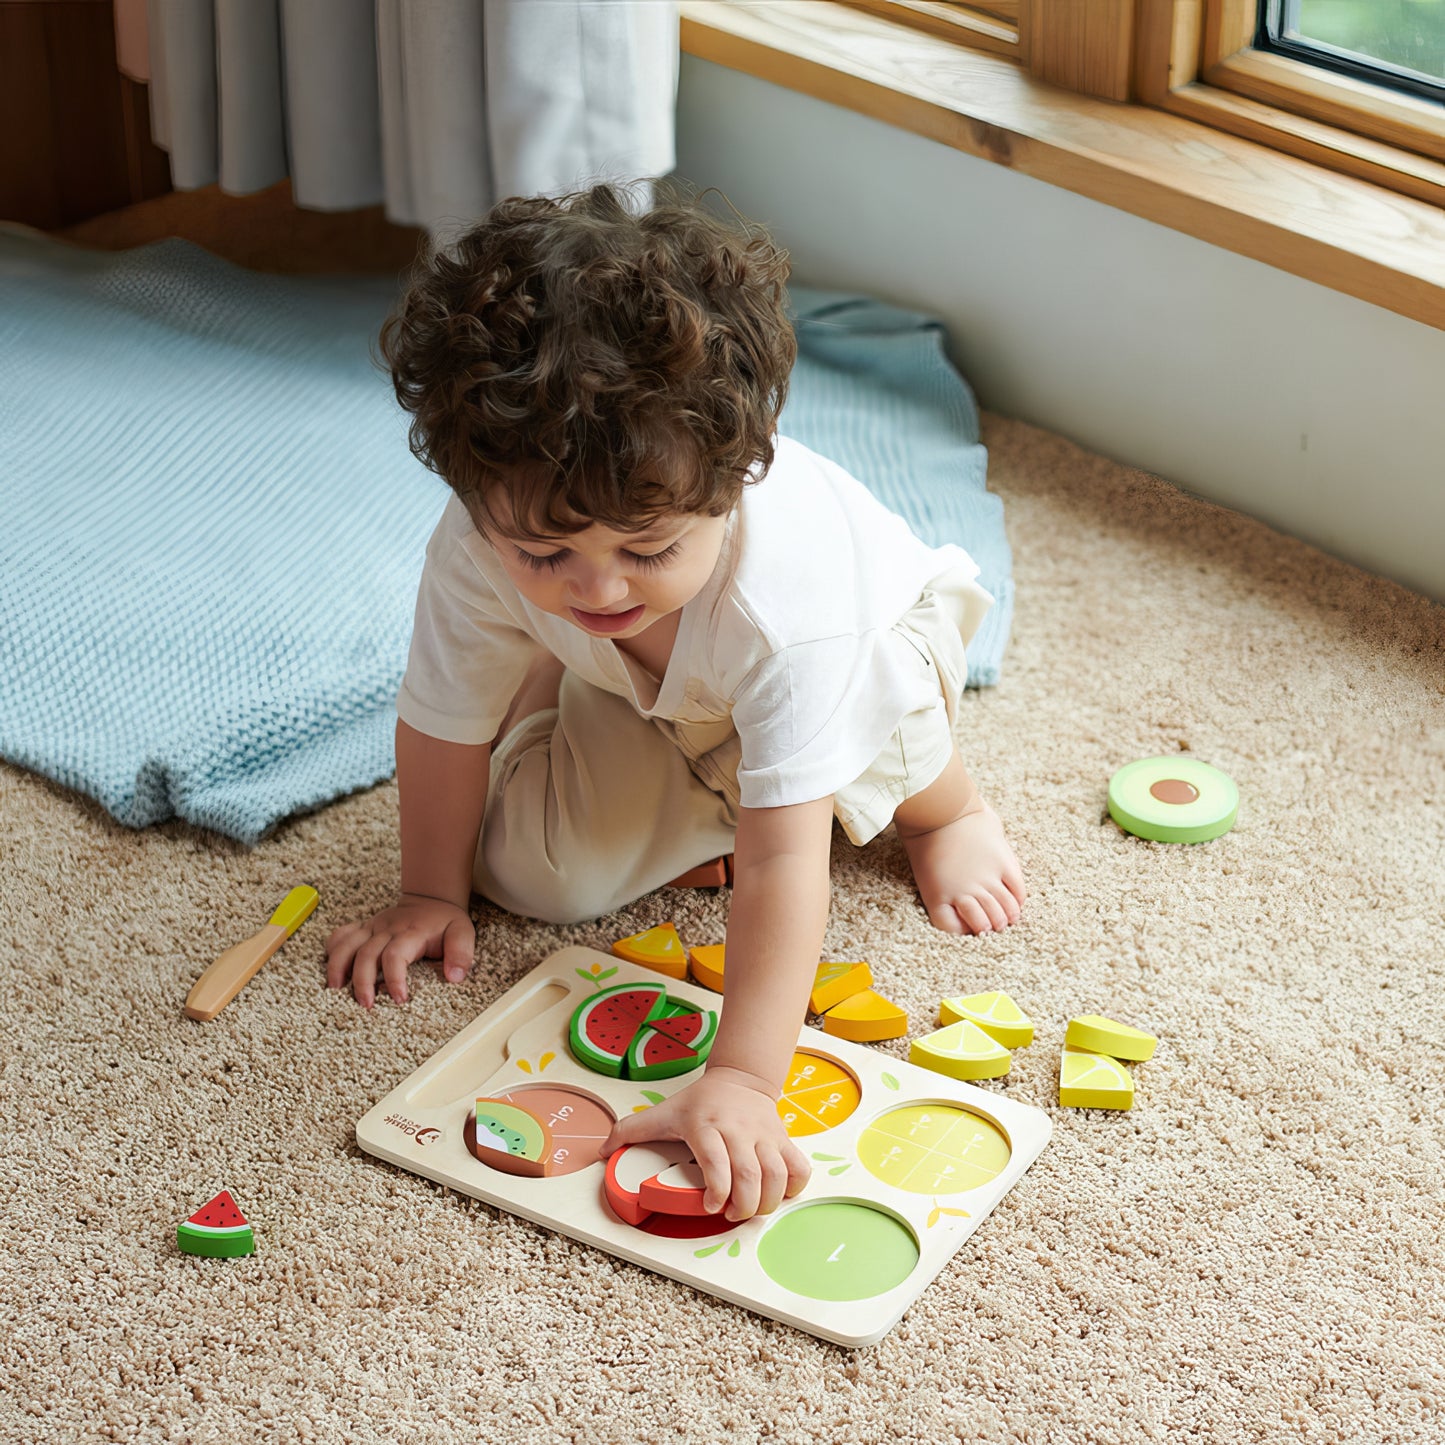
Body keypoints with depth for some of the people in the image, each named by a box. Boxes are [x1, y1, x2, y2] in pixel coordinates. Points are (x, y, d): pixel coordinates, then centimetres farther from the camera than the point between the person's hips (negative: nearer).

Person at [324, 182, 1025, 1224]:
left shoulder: (782, 599, -47)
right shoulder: (482, 549, -36)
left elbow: (783, 864, -48)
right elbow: (444, 723, -18)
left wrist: (739, 1081, -52)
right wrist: (431, 895, -5)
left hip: (870, 633, -3)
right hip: (642, 702, 4)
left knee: (875, 689, -37)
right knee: (537, 873, -13)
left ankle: (944, 807, 0)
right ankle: (708, 780, 18)